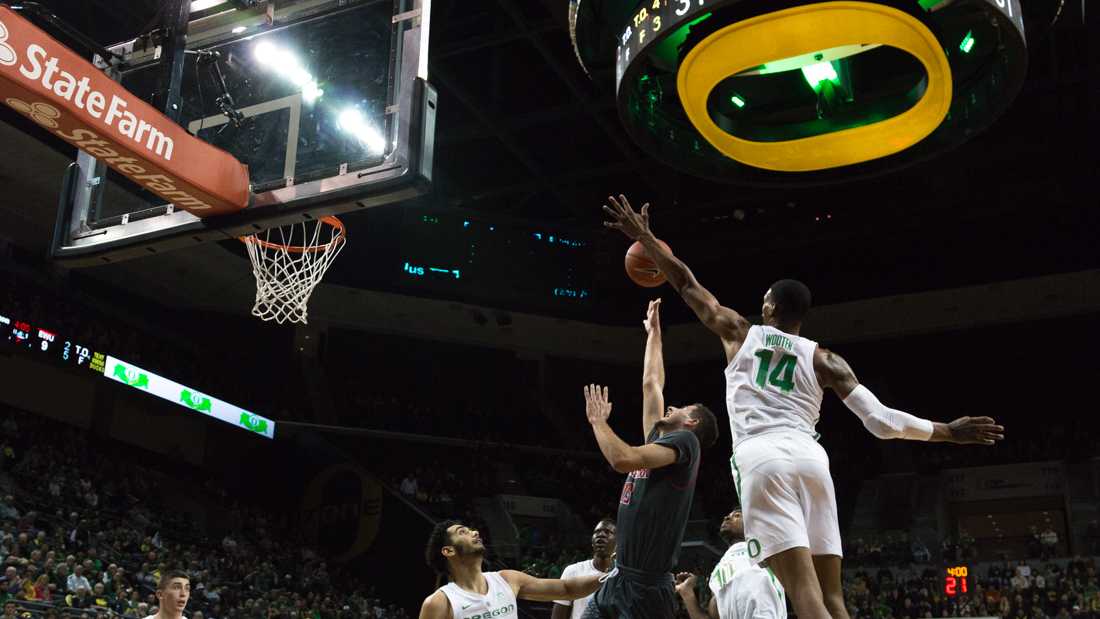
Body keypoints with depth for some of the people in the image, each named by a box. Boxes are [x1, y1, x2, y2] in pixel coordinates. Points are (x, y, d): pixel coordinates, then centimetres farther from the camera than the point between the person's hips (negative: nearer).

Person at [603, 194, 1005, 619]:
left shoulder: (740, 332, 18)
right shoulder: (822, 358, 18)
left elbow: (687, 284, 26)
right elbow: (881, 421, 9)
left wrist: (645, 238, 38)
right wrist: (948, 431, 22)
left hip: (761, 458, -2)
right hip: (810, 458, 2)